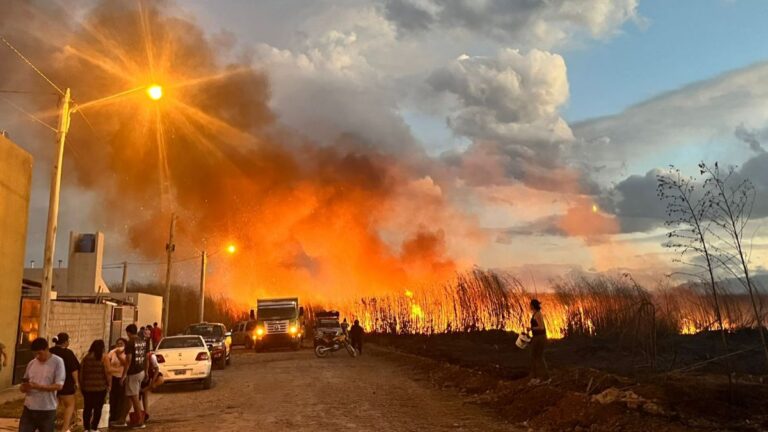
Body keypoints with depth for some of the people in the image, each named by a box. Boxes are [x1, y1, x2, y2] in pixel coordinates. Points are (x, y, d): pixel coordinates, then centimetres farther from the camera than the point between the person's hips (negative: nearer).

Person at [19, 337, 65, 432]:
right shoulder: (31, 363, 6)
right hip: (29, 408, 4)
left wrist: (38, 386, -26)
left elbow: (59, 386, -15)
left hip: (47, 410, -4)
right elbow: (23, 387, 11)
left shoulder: (57, 362, -8)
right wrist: (25, 387, -13)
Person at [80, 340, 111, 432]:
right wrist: (109, 384, -1)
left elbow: (81, 372, 6)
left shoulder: (86, 357, 5)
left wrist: (81, 385, 15)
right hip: (100, 387, -4)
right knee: (98, 408, 5)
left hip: (87, 387, 4)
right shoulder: (104, 357, -7)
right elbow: (108, 372, -12)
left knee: (87, 408, 12)